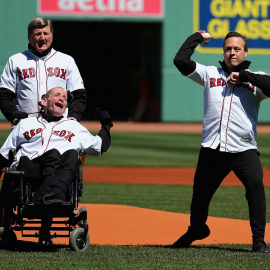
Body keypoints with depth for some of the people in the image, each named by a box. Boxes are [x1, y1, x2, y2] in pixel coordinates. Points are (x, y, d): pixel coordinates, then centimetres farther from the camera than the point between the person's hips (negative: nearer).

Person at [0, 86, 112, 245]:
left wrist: (106, 125, 26)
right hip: (30, 169, 0)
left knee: (72, 154, -35)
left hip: (64, 175, 0)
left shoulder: (75, 128, 37)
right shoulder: (25, 125, 33)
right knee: (53, 154, -35)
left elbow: (101, 147, 37)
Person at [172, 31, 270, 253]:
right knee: (200, 193, 12)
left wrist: (243, 75, -9)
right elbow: (181, 60, 5)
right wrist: (198, 37, 15)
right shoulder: (210, 74, 14)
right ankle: (196, 230, 41)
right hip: (211, 149, 3)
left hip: (244, 149, -3)